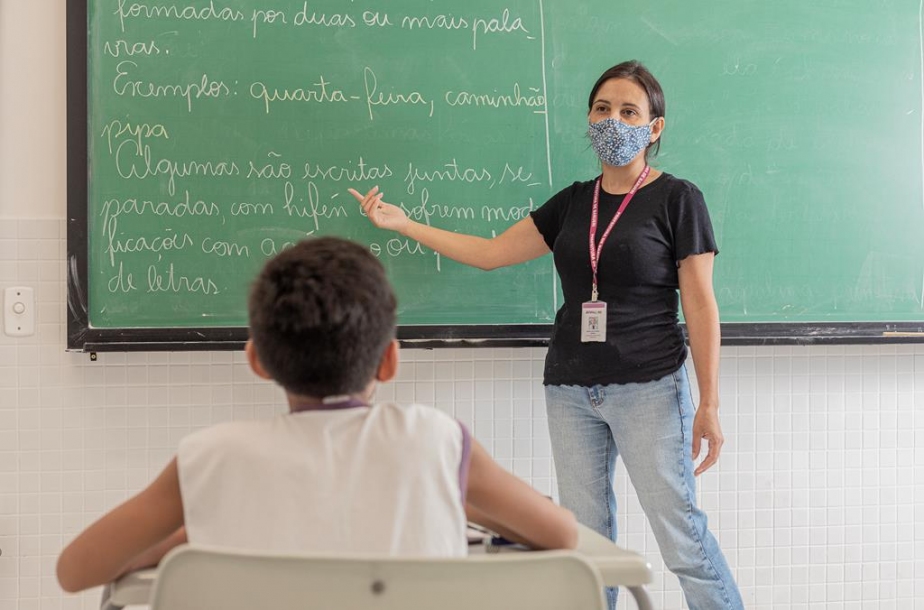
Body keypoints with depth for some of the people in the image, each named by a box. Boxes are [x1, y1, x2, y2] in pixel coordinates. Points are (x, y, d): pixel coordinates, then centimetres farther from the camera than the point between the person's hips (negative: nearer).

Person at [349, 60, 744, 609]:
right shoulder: (574, 202, 12)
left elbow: (700, 305, -5)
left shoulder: (677, 199, -2)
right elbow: (490, 252, 15)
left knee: (681, 532, -6)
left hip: (649, 388, -5)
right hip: (571, 390, 5)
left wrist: (710, 404, -10)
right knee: (585, 533, 7)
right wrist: (402, 223, 13)